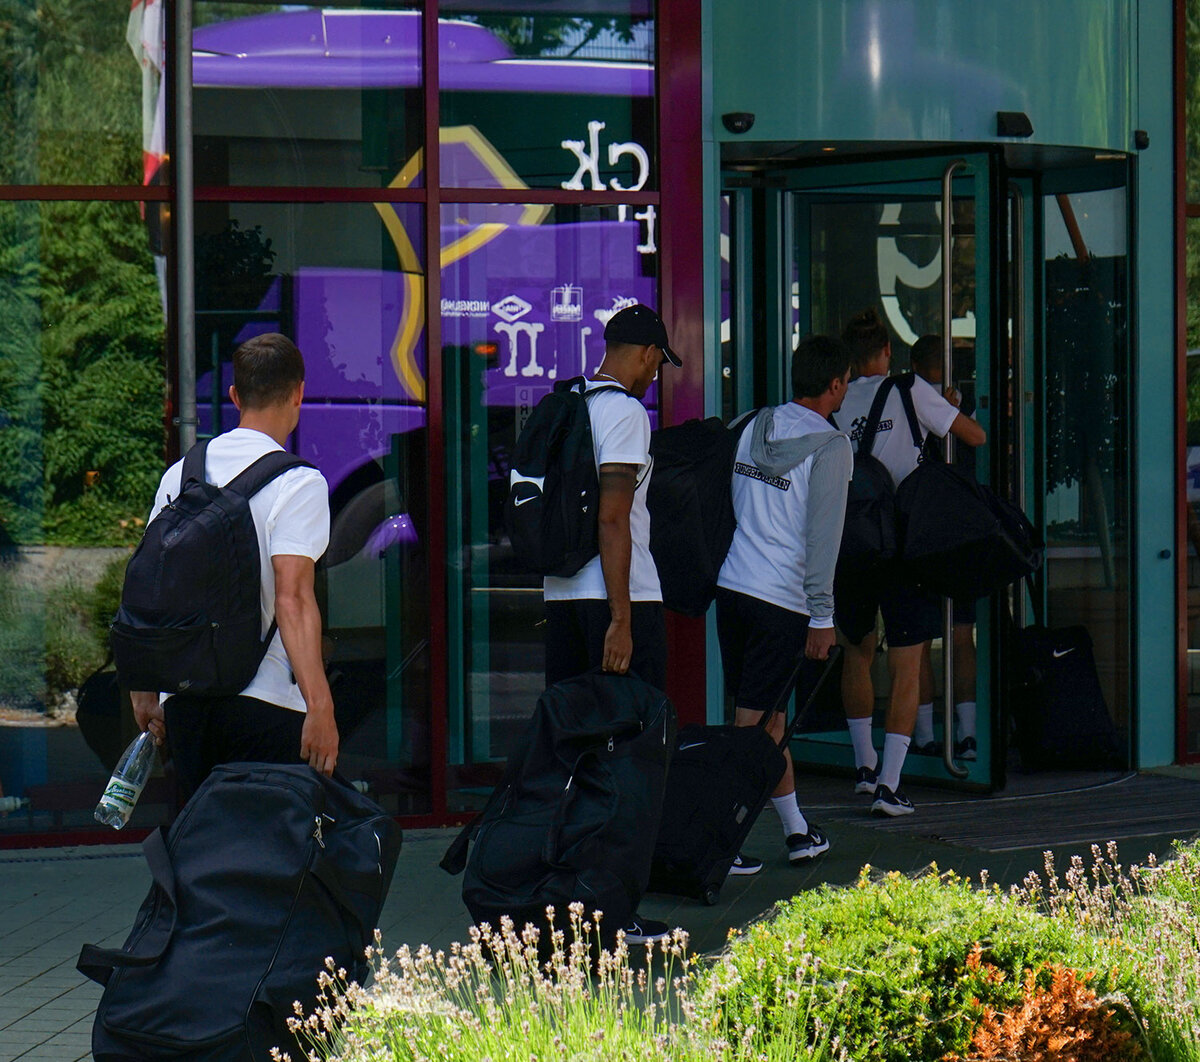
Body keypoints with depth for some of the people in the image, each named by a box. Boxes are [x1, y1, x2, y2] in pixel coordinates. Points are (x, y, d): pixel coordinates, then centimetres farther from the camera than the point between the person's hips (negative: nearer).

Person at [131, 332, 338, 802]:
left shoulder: (179, 474, 10)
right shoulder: (298, 483, -9)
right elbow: (293, 600, -18)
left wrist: (144, 692, 21)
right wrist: (320, 706, -21)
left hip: (182, 703, 6)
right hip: (264, 700, -6)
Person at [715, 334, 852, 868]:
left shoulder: (756, 426, 11)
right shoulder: (830, 447, -9)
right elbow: (822, 537, -11)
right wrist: (822, 617, -7)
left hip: (732, 584, 7)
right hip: (782, 602, -7)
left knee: (768, 714, 15)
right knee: (753, 723, -5)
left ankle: (797, 829, 27)